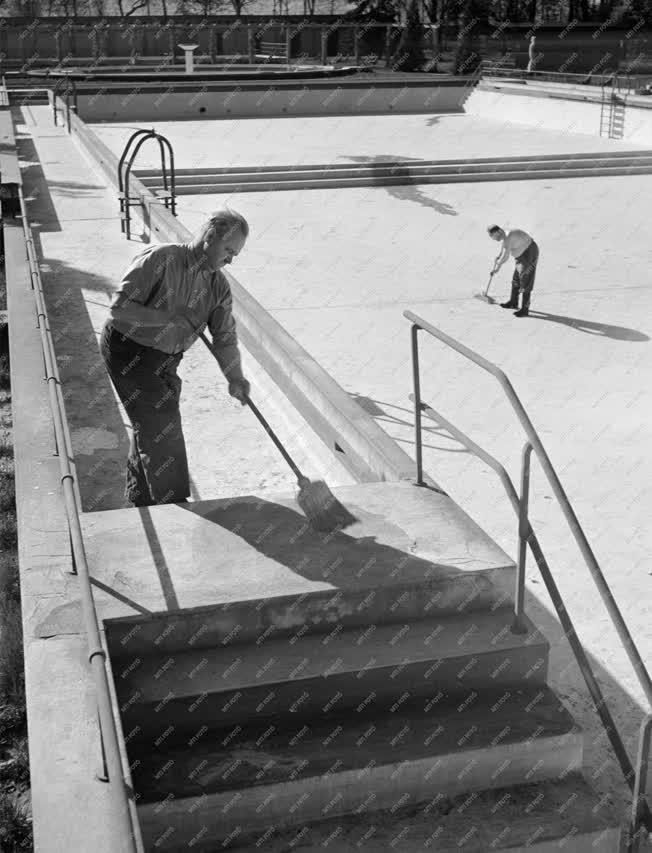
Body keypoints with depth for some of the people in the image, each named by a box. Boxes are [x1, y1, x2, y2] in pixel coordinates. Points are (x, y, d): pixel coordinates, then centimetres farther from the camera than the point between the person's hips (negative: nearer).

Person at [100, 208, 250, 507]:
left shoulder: (218, 285, -2)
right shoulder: (159, 259, -23)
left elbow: (225, 336, -5)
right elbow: (120, 307, -25)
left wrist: (235, 378, -20)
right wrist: (169, 318, -26)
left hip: (165, 359, 7)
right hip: (127, 350, -7)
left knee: (150, 425, 15)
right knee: (160, 423, -11)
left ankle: (141, 498, 33)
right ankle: (171, 503, 0)